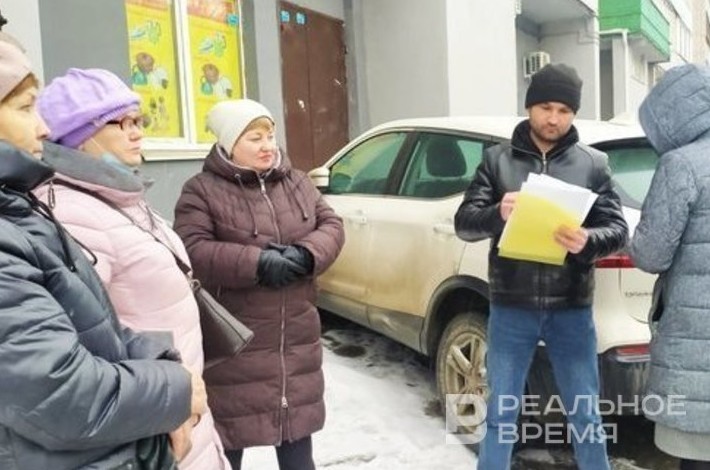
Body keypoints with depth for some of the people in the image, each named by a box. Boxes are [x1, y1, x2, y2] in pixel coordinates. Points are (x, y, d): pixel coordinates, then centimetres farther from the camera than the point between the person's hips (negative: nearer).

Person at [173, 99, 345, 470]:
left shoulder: (296, 181, 9)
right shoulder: (201, 190, -7)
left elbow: (331, 225, 6)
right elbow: (193, 251, -17)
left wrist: (306, 254, -15)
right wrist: (257, 263, -25)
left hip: (296, 334, 5)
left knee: (298, 422, 18)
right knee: (230, 435, 8)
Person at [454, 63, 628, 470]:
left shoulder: (593, 163, 3)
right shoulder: (497, 159, 2)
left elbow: (618, 229, -1)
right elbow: (464, 222, -2)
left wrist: (587, 241, -24)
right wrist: (496, 214, -25)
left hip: (572, 310, 1)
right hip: (511, 309, 0)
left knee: (586, 416, 14)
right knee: (501, 414, 12)